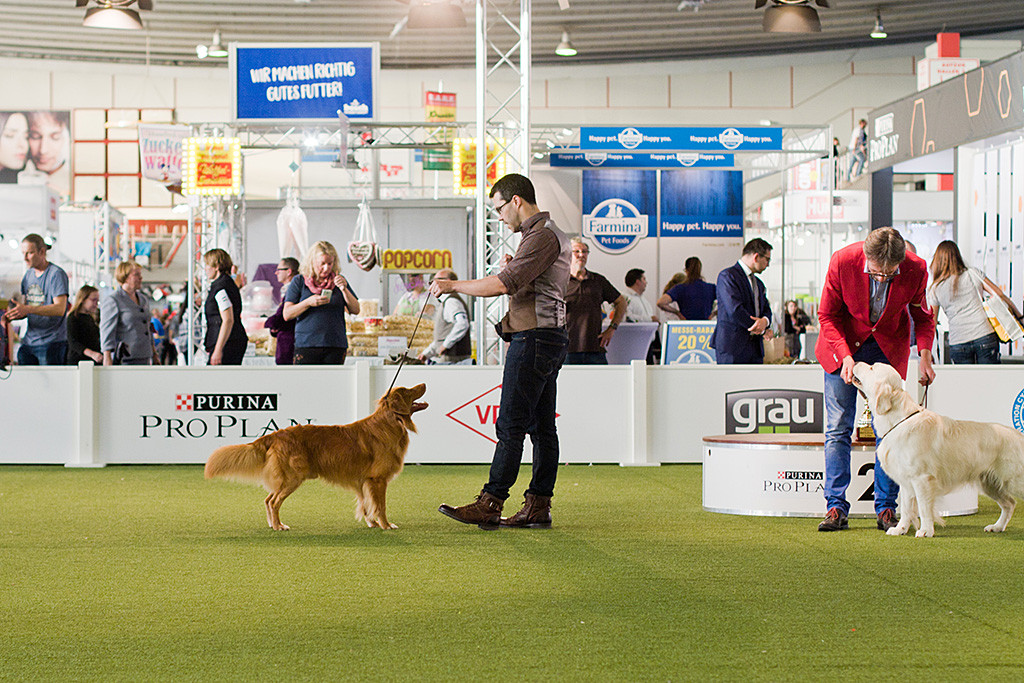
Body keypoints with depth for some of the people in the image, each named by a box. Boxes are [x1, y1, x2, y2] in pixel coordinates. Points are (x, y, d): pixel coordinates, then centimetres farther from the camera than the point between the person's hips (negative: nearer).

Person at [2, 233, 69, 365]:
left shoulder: (56, 274, -8)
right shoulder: (28, 275, 15)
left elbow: (60, 309, -19)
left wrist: (28, 309, -29)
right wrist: (10, 316, -3)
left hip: (52, 343, -6)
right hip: (28, 342, 6)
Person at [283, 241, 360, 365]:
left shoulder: (338, 280, 12)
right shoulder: (298, 282, 6)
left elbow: (355, 310, 7)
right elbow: (287, 314, 0)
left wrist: (344, 289, -8)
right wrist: (308, 302, -15)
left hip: (336, 345, 2)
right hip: (306, 344, -2)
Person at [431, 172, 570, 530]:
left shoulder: (542, 236, -14)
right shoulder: (548, 233, 21)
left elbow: (504, 284, -23)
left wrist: (453, 285, -16)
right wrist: (512, 269, 14)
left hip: (535, 337, -11)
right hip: (545, 338, 11)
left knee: (511, 425, -11)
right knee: (541, 426, 8)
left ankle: (490, 504, -12)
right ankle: (538, 506, 9)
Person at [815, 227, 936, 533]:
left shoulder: (916, 269, -21)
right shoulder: (843, 261, -25)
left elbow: (923, 316, -1)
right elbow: (827, 315, -12)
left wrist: (924, 354, -17)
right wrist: (845, 356, -24)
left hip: (888, 348, 1)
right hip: (844, 344, -1)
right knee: (837, 428, -4)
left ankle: (886, 508, 4)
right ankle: (836, 508, -1)